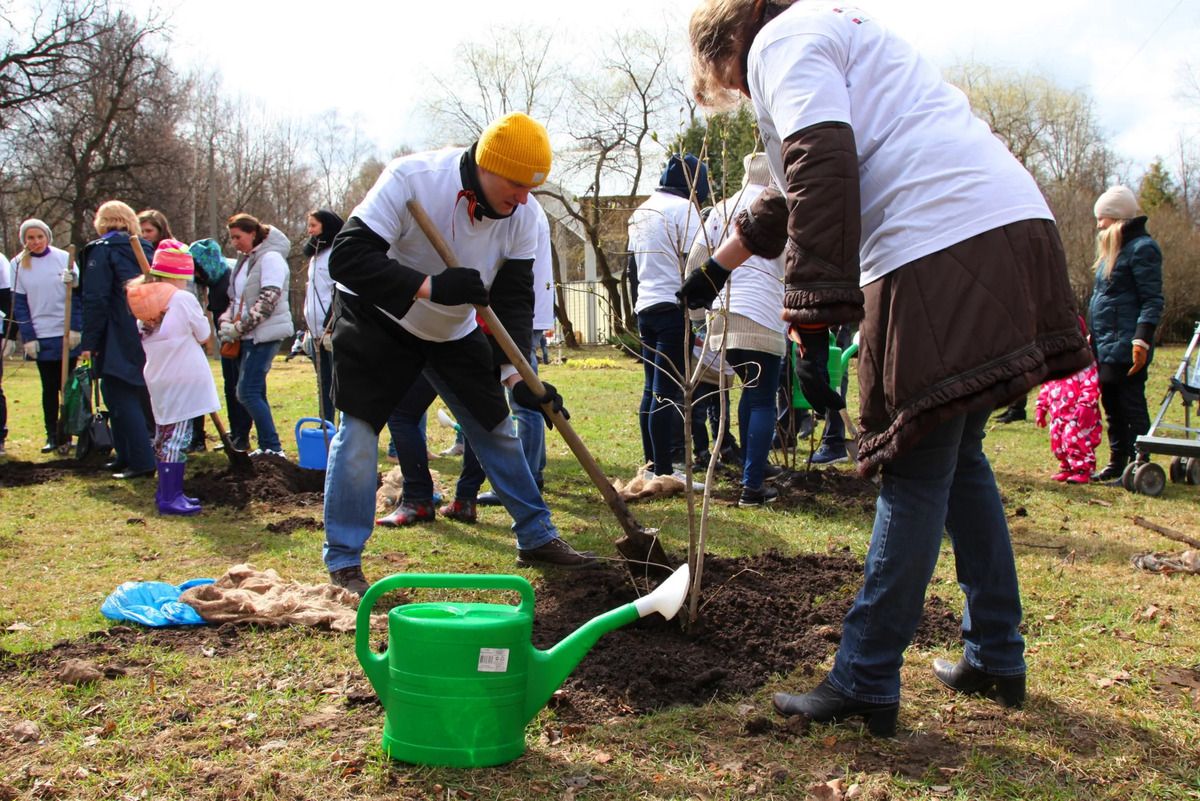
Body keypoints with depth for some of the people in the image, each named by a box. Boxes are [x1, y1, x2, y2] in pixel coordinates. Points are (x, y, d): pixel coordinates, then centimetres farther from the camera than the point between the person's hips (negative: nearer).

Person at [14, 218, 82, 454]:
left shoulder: (64, 258, -1)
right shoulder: (19, 264, 2)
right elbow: (19, 303, 2)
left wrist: (76, 329, -8)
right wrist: (28, 337, -6)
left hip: (67, 336, -1)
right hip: (41, 337, 1)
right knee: (49, 387, 5)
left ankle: (67, 435, 13)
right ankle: (51, 436, 14)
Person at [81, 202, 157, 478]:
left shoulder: (101, 250, -5)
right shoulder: (143, 249, 14)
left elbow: (95, 300, -12)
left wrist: (90, 341, -11)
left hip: (119, 340, -7)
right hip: (146, 337, 7)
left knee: (120, 397, -4)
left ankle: (141, 461, -9)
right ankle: (126, 456, 21)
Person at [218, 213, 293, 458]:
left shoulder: (270, 258, -11)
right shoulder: (245, 261, 17)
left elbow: (268, 301, -19)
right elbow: (236, 298, 19)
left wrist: (239, 327, -18)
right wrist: (226, 322, 1)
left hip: (265, 334, -9)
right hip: (247, 337, 9)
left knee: (247, 393, -13)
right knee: (255, 394, 9)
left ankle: (273, 448, -9)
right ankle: (266, 447, 15)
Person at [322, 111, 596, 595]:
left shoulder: (525, 216, -17)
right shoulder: (411, 179, -31)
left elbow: (513, 299, -13)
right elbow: (347, 257, -34)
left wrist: (517, 375, -26)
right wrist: (430, 286, -43)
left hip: (454, 330, 5)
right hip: (376, 317, -4)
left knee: (497, 429, 6)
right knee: (358, 431, -11)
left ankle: (537, 538, 20)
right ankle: (343, 564, 2)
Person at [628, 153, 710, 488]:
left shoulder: (639, 212, 18)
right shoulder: (684, 208, -8)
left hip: (646, 308, 9)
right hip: (674, 308, -9)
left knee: (652, 389, 13)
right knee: (668, 392, -9)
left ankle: (652, 463, 18)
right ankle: (664, 472, -8)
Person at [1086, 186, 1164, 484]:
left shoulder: (1141, 248, -10)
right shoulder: (1112, 248, 18)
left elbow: (1152, 300, -16)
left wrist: (1142, 339, -23)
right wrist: (1093, 334, 23)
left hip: (1125, 347, -9)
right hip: (1106, 347, 9)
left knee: (1132, 408, -4)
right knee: (1112, 407, 13)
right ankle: (1117, 464, 21)